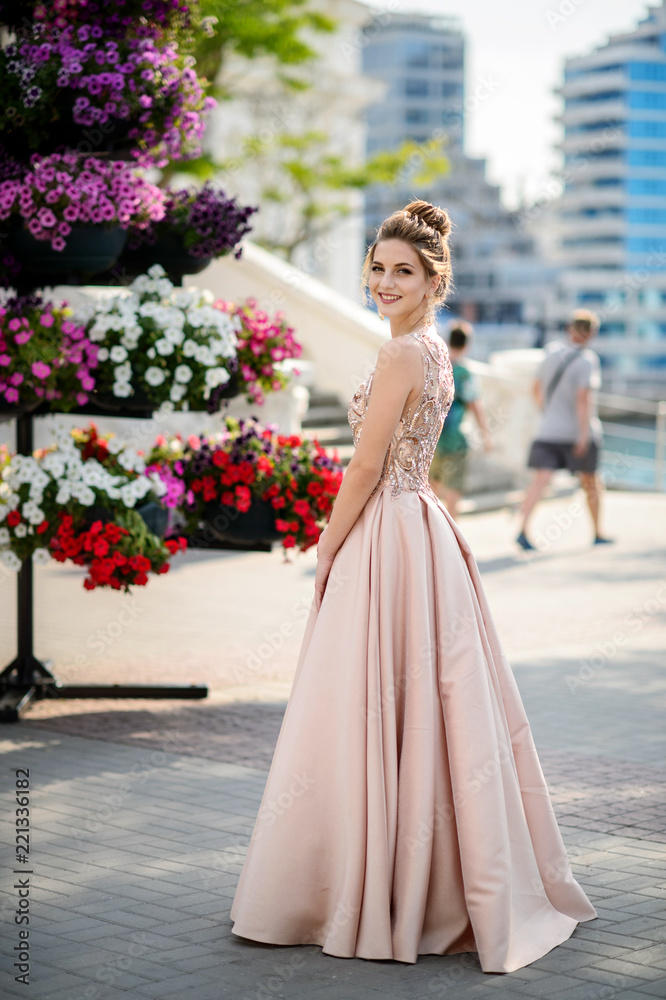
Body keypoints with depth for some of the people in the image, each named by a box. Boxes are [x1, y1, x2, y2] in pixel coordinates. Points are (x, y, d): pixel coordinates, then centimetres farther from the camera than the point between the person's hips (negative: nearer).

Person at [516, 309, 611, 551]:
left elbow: (536, 388, 19)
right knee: (590, 482, 15)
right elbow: (583, 397, -22)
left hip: (547, 431, 4)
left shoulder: (552, 352, 7)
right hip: (576, 431, -4)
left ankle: (522, 529, -25)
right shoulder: (587, 361, -12)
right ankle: (597, 533, 26)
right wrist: (584, 433, -22)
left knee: (540, 480, -8)